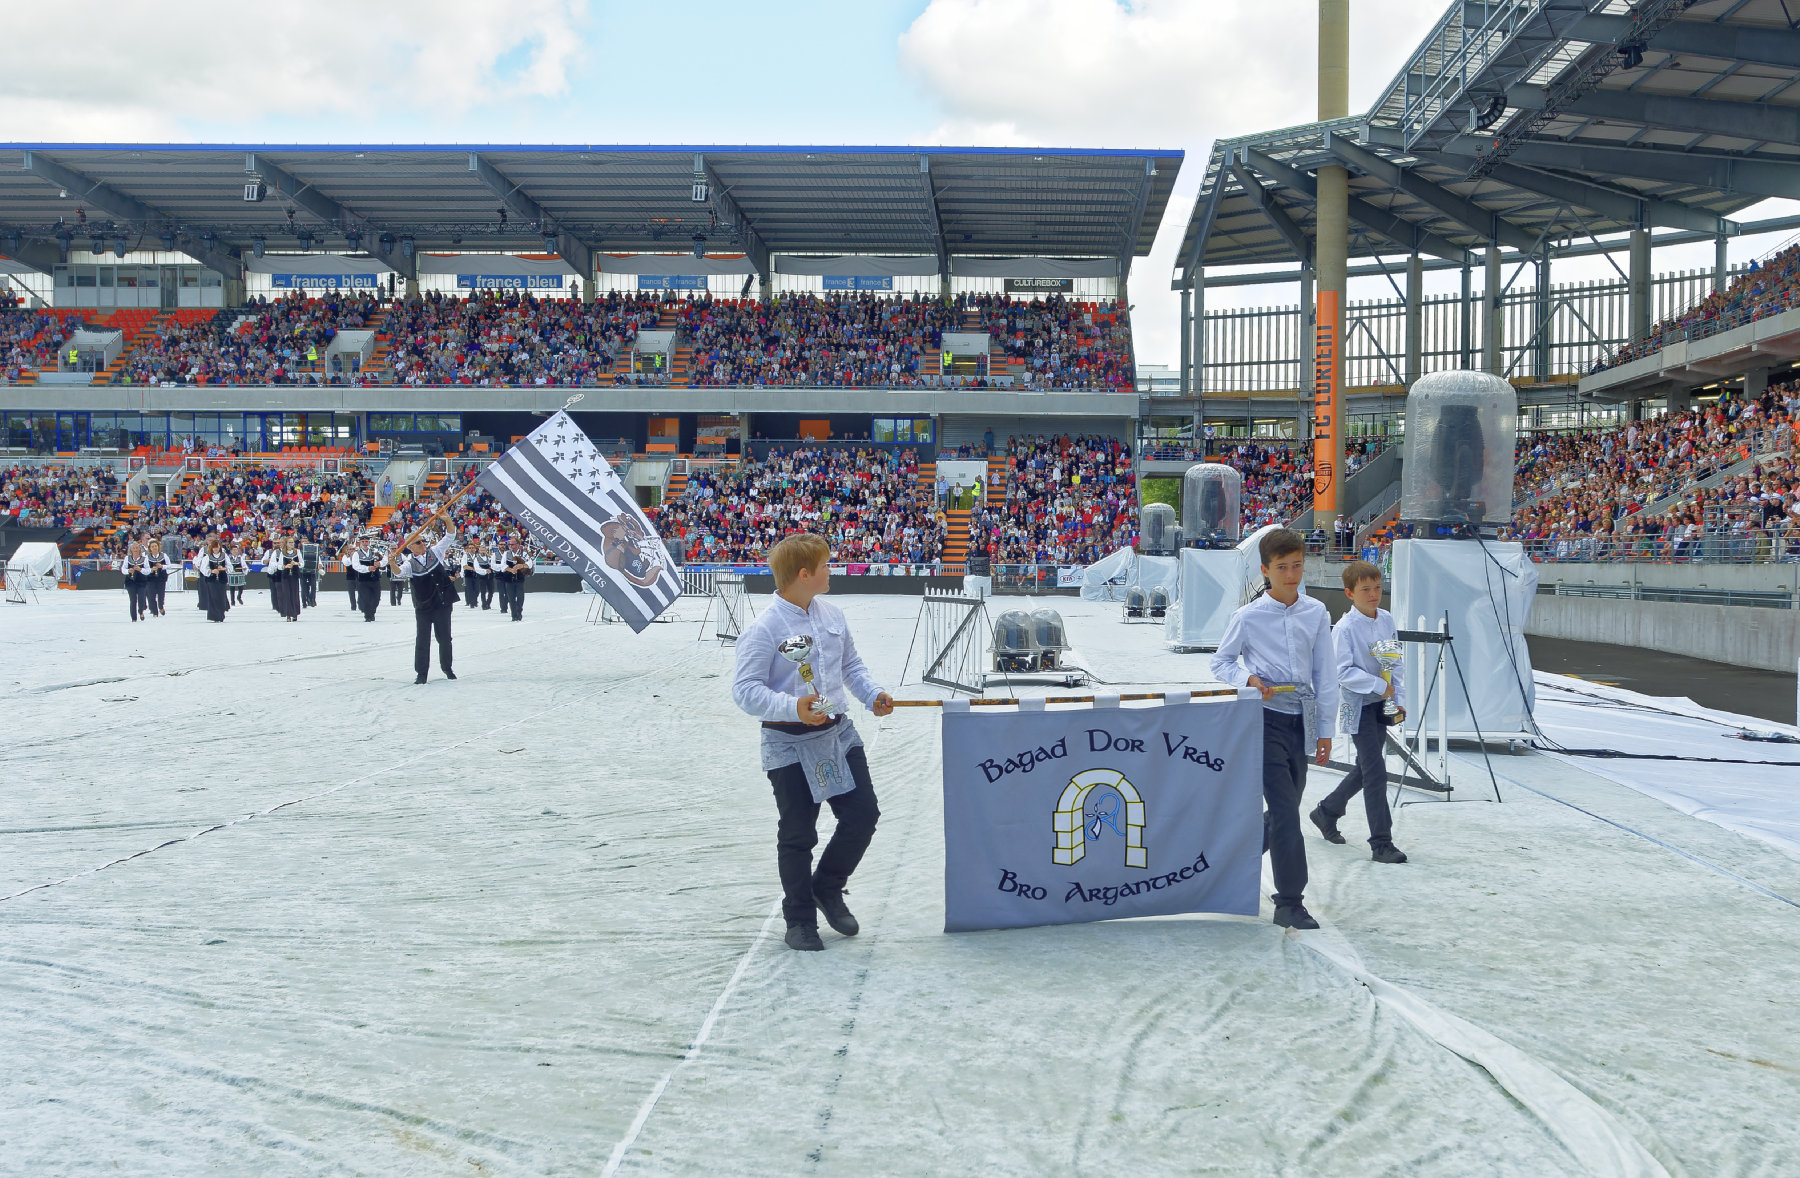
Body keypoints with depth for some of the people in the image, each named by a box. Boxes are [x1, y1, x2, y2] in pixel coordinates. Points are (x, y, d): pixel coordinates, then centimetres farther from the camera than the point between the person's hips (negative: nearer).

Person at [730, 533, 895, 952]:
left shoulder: (832, 615, 6)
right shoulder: (764, 629, -17)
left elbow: (851, 665, 18)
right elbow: (745, 689, -20)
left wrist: (872, 694, 1)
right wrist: (793, 708, -33)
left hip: (839, 734, 6)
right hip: (790, 745, -6)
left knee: (863, 815, 7)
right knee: (797, 835, 4)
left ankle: (828, 888, 31)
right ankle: (800, 919, 21)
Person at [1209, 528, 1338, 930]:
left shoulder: (1317, 613, 4)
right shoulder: (1249, 616, -6)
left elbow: (1325, 672, 8)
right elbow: (1220, 662, 5)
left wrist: (1325, 729, 7)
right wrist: (1248, 679, -16)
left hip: (1301, 721, 5)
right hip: (1266, 719, -5)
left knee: (1285, 809, 12)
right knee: (1285, 810, -9)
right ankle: (1290, 902, -4)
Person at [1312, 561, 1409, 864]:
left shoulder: (1387, 620, 4)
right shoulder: (1345, 628, -16)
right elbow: (1343, 672, -19)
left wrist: (1398, 699, 3)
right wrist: (1379, 686, -18)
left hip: (1381, 704, 7)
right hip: (1359, 707, -7)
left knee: (1365, 769, 17)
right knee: (1375, 772, -10)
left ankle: (1326, 811, 38)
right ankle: (1381, 844, -4)